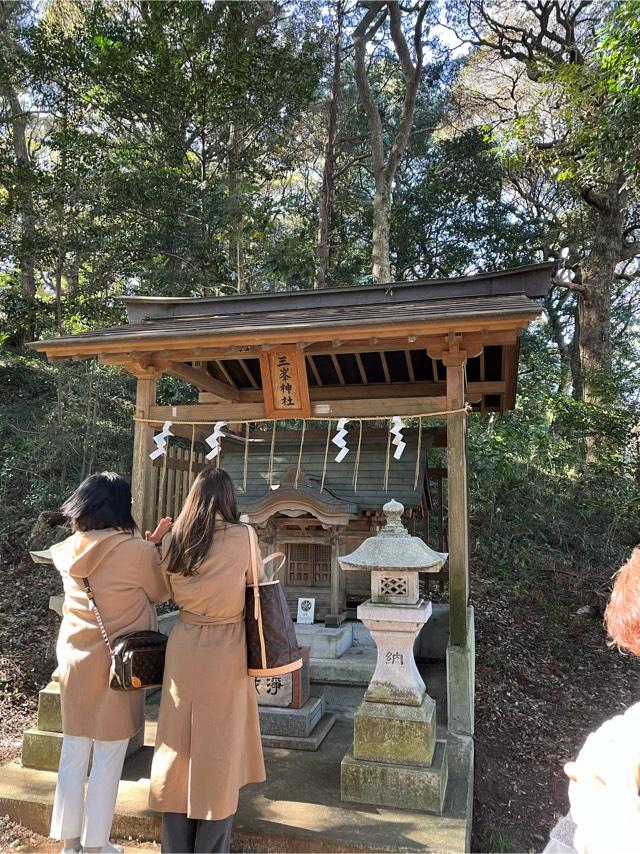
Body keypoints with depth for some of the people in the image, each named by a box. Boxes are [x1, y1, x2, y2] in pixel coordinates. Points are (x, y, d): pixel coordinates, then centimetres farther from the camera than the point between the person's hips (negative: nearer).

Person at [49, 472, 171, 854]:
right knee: (108, 759, 10)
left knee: (73, 755, 17)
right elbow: (160, 593, -2)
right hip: (116, 666, -5)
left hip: (73, 662, 5)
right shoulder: (138, 551, -19)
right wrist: (152, 547, 7)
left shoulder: (67, 551, -2)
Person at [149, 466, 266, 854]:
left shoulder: (173, 540, -2)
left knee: (180, 745, 16)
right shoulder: (242, 536, -13)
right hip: (226, 650, -3)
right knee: (218, 749, 10)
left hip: (183, 647, 4)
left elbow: (174, 593, 7)